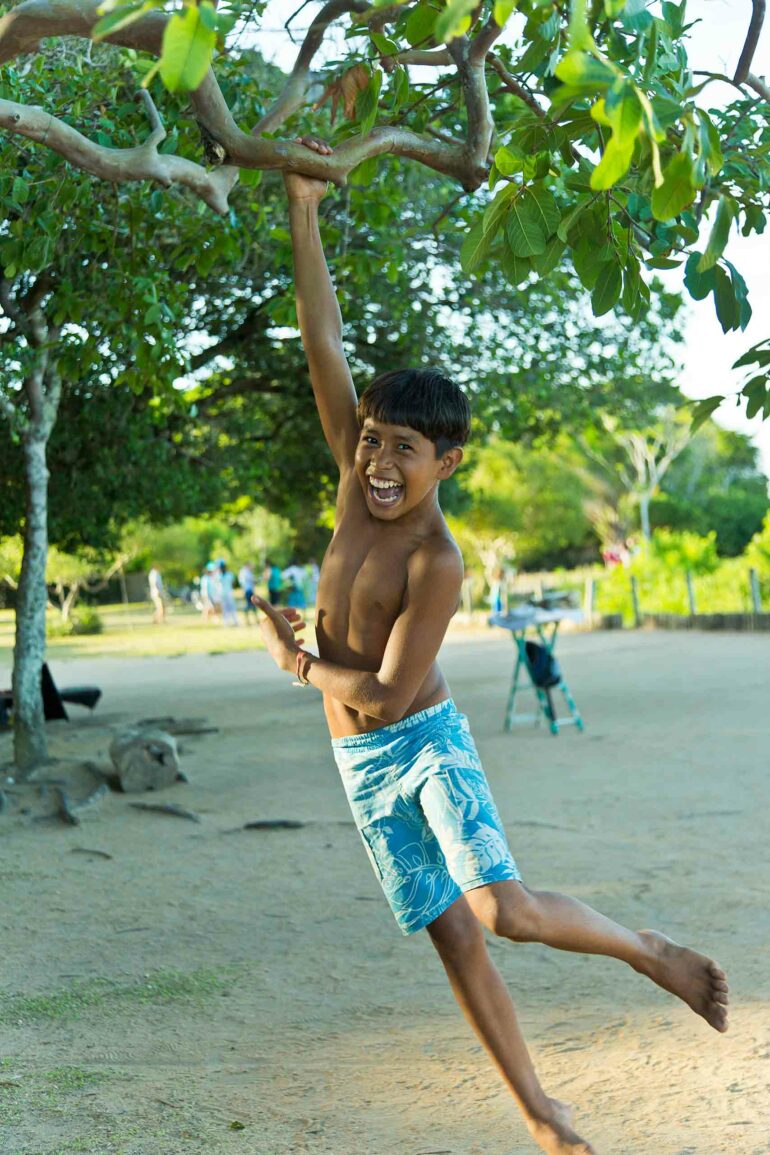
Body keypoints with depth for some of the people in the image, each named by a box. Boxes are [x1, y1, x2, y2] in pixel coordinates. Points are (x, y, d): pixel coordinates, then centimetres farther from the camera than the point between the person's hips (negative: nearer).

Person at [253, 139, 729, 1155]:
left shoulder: (437, 562, -22)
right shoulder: (359, 480, -6)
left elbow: (391, 688, -22)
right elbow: (323, 344, -9)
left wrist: (299, 664, -7)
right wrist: (304, 211, -13)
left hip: (426, 740, -5)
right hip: (360, 764, 5)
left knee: (504, 908, -21)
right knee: (452, 936, 5)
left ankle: (650, 950, 6)